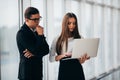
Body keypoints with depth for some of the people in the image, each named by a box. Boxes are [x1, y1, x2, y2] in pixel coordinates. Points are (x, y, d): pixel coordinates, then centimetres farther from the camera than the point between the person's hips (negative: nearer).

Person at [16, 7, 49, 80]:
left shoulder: (37, 30, 7)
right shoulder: (22, 33, -15)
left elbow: (46, 50, 4)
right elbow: (37, 51, -21)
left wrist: (34, 53, -12)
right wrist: (40, 35, -16)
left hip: (38, 70, 7)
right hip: (27, 72, -7)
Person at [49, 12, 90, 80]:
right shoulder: (58, 40, 2)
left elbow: (81, 61, 2)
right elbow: (51, 58, 0)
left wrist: (84, 58, -20)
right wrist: (63, 55, -16)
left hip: (77, 69, 0)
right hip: (64, 70, 0)